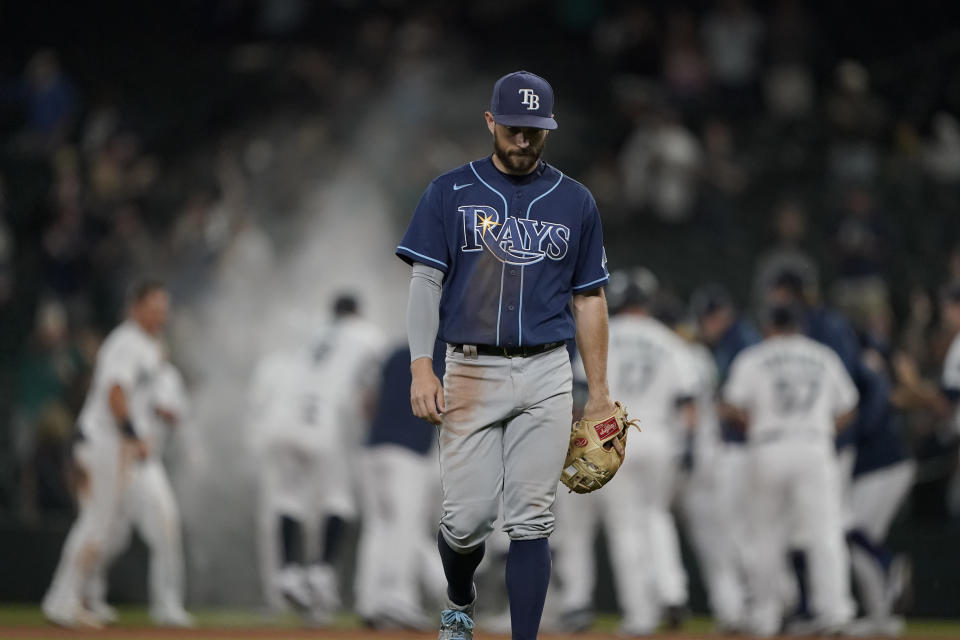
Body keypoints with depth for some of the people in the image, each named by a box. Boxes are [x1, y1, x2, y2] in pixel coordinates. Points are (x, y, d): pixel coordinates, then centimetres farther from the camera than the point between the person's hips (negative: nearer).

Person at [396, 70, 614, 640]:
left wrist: (599, 393, 9)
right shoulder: (450, 193, 4)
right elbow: (426, 282, 0)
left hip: (547, 377, 1)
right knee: (468, 517, -4)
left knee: (532, 522, -5)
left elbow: (588, 299, 13)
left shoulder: (575, 202, 9)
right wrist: (422, 369, -11)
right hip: (472, 372, -1)